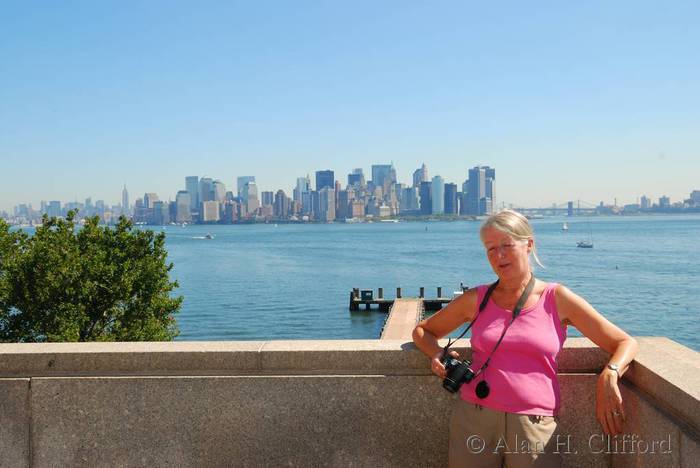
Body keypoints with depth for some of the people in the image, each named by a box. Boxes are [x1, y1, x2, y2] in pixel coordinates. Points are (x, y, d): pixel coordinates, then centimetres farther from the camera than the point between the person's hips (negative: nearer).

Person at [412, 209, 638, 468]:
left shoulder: (557, 298, 2)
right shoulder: (476, 300, 6)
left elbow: (625, 343, 4)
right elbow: (422, 331, 18)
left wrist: (609, 376, -16)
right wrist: (436, 354, -3)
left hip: (535, 426, -1)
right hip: (473, 418, 1)